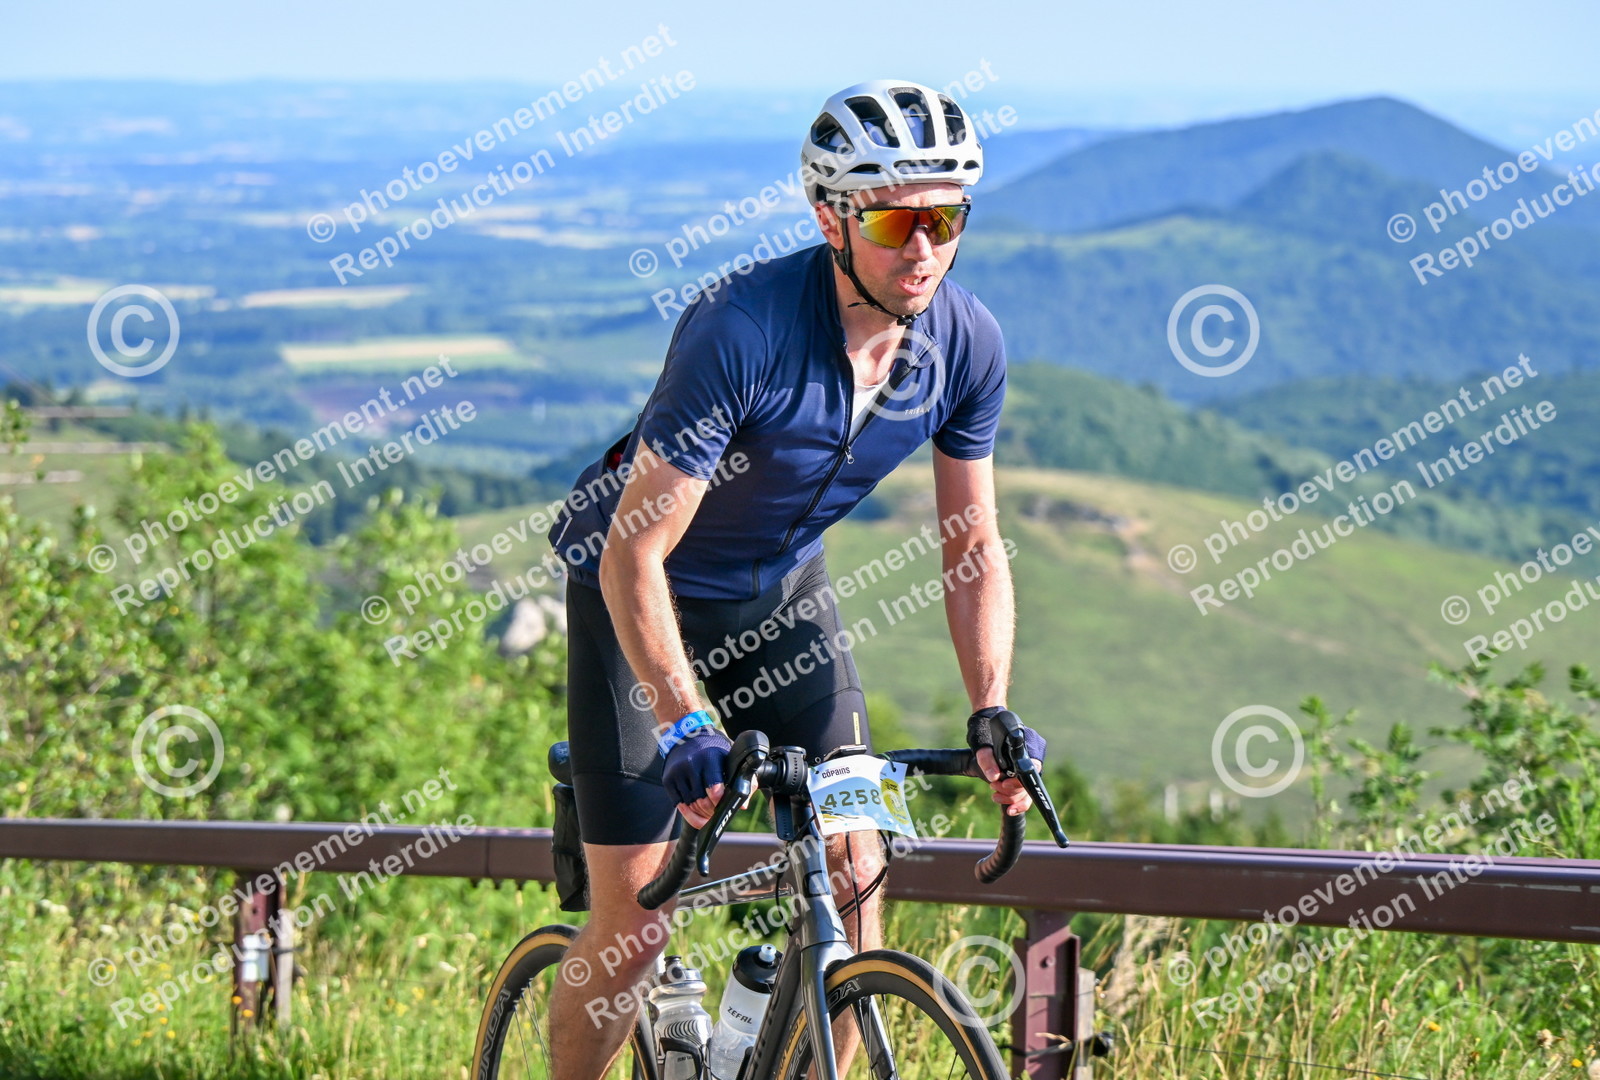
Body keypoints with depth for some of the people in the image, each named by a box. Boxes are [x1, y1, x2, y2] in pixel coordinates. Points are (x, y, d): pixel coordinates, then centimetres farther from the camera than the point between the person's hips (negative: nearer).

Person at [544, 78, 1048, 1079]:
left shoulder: (968, 343, -16)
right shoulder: (743, 328, -33)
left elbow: (974, 550, -5)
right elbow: (635, 554, -31)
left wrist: (991, 713, -17)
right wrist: (689, 728, -40)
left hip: (783, 591, 5)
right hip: (644, 594, -5)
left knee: (854, 868, -8)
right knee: (632, 922, -7)